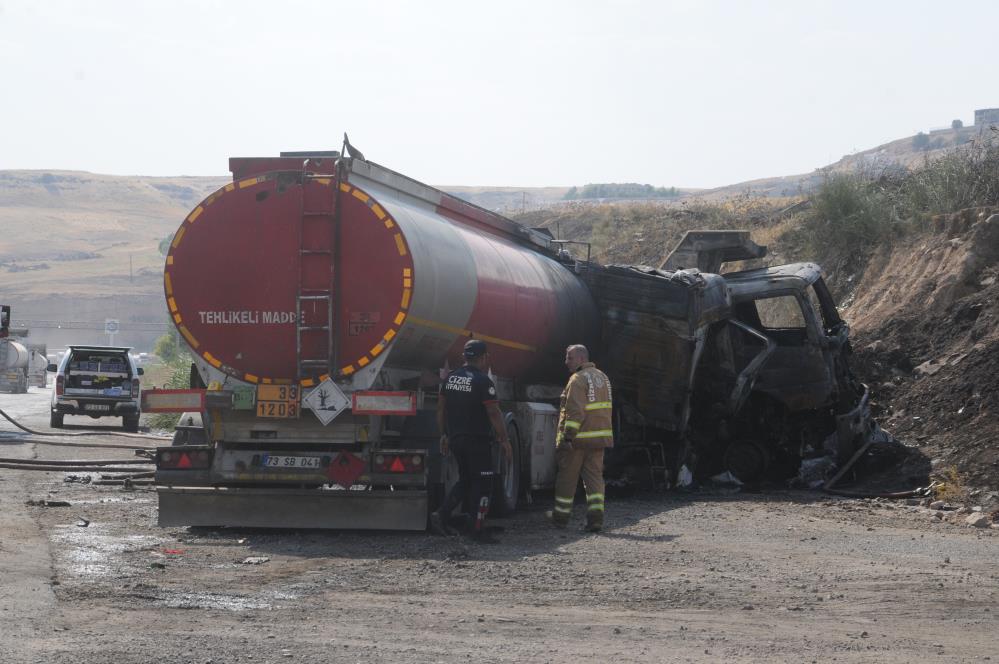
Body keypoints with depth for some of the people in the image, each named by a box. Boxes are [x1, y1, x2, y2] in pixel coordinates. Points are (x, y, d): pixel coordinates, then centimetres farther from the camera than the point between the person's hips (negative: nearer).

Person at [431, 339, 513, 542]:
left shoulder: (451, 377, 9)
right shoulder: (482, 381, -13)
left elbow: (441, 408, 13)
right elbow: (493, 413, -16)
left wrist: (444, 435, 21)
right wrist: (504, 440, -10)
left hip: (456, 439, 7)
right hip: (477, 440, -7)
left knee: (465, 480, 18)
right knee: (482, 483, 0)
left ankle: (441, 516, 8)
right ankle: (477, 529, -1)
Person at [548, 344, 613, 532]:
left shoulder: (578, 379, -12)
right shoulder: (602, 377, 16)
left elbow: (575, 412, -20)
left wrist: (566, 438, -19)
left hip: (579, 438, -7)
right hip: (600, 437, 7)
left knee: (567, 477, 6)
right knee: (595, 476, 5)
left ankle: (561, 516, 16)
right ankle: (596, 517, -7)